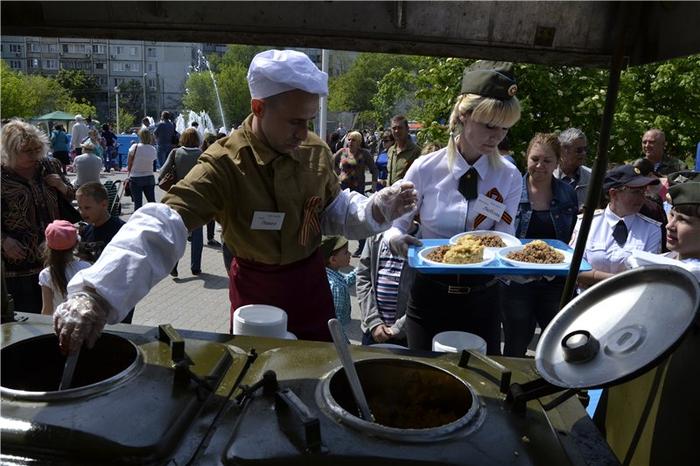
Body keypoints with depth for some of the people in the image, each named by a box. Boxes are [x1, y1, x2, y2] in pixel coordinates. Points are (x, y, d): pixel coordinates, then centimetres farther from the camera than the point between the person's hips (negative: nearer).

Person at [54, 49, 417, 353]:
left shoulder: (317, 152, -8)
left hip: (311, 281, 4)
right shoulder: (223, 165, -24)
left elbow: (333, 211, 6)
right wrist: (96, 292, -49)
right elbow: (161, 225, -36)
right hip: (254, 287, -3)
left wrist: (379, 207, -14)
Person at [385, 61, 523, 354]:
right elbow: (395, 224, -2)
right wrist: (397, 240, -24)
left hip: (482, 300, 2)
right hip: (430, 296, -1)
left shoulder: (509, 178, -4)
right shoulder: (425, 169, -9)